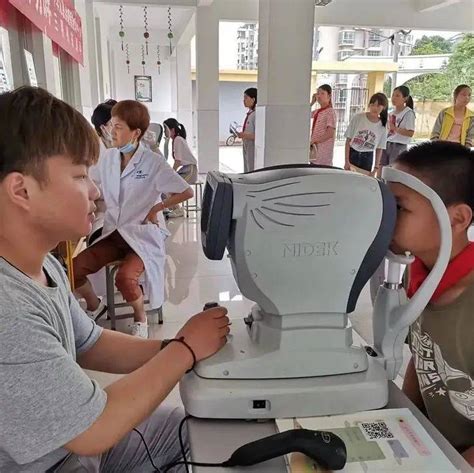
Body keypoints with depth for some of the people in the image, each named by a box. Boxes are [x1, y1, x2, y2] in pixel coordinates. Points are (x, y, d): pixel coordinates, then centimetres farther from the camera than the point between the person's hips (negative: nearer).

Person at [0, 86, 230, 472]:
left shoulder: (39, 264, -5)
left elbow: (91, 346, 4)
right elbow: (94, 432, -26)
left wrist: (169, 348, -10)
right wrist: (186, 349, -17)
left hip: (74, 441, 7)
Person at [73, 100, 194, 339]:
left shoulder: (153, 162, -11)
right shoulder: (108, 157, 4)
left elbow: (186, 192, -9)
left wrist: (156, 208, -7)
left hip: (144, 234, -5)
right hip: (113, 233, 5)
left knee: (125, 277, -31)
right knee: (73, 269, -14)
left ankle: (140, 316, 3)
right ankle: (94, 305, 19)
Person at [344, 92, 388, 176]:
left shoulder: (383, 125, -1)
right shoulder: (358, 118, -9)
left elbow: (380, 148, 4)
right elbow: (348, 140, -6)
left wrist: (376, 167, -1)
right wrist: (347, 161, -10)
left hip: (368, 157, 2)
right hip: (352, 154, -2)